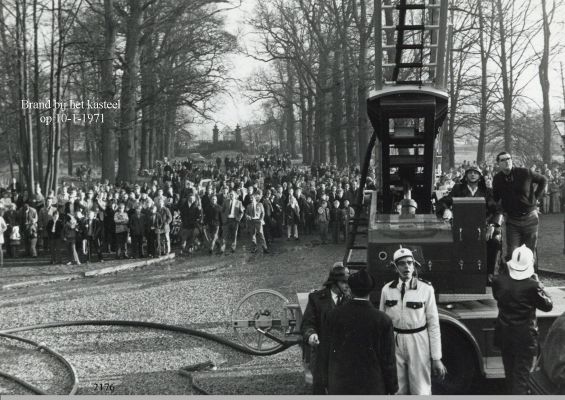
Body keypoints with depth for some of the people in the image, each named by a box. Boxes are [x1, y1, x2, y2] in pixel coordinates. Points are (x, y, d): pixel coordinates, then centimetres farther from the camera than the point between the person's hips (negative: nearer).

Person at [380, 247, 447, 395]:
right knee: (398, 391, 9)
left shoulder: (426, 289, -6)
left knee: (421, 391, 0)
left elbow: (433, 324, -5)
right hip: (394, 344, 2)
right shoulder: (387, 290, 2)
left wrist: (436, 358, -7)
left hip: (418, 344, -2)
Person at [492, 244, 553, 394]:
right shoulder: (532, 286, -22)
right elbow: (548, 305, -9)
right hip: (525, 337, -5)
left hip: (504, 334, 5)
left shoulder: (499, 281, -11)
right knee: (521, 376, 3)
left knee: (509, 372, 23)